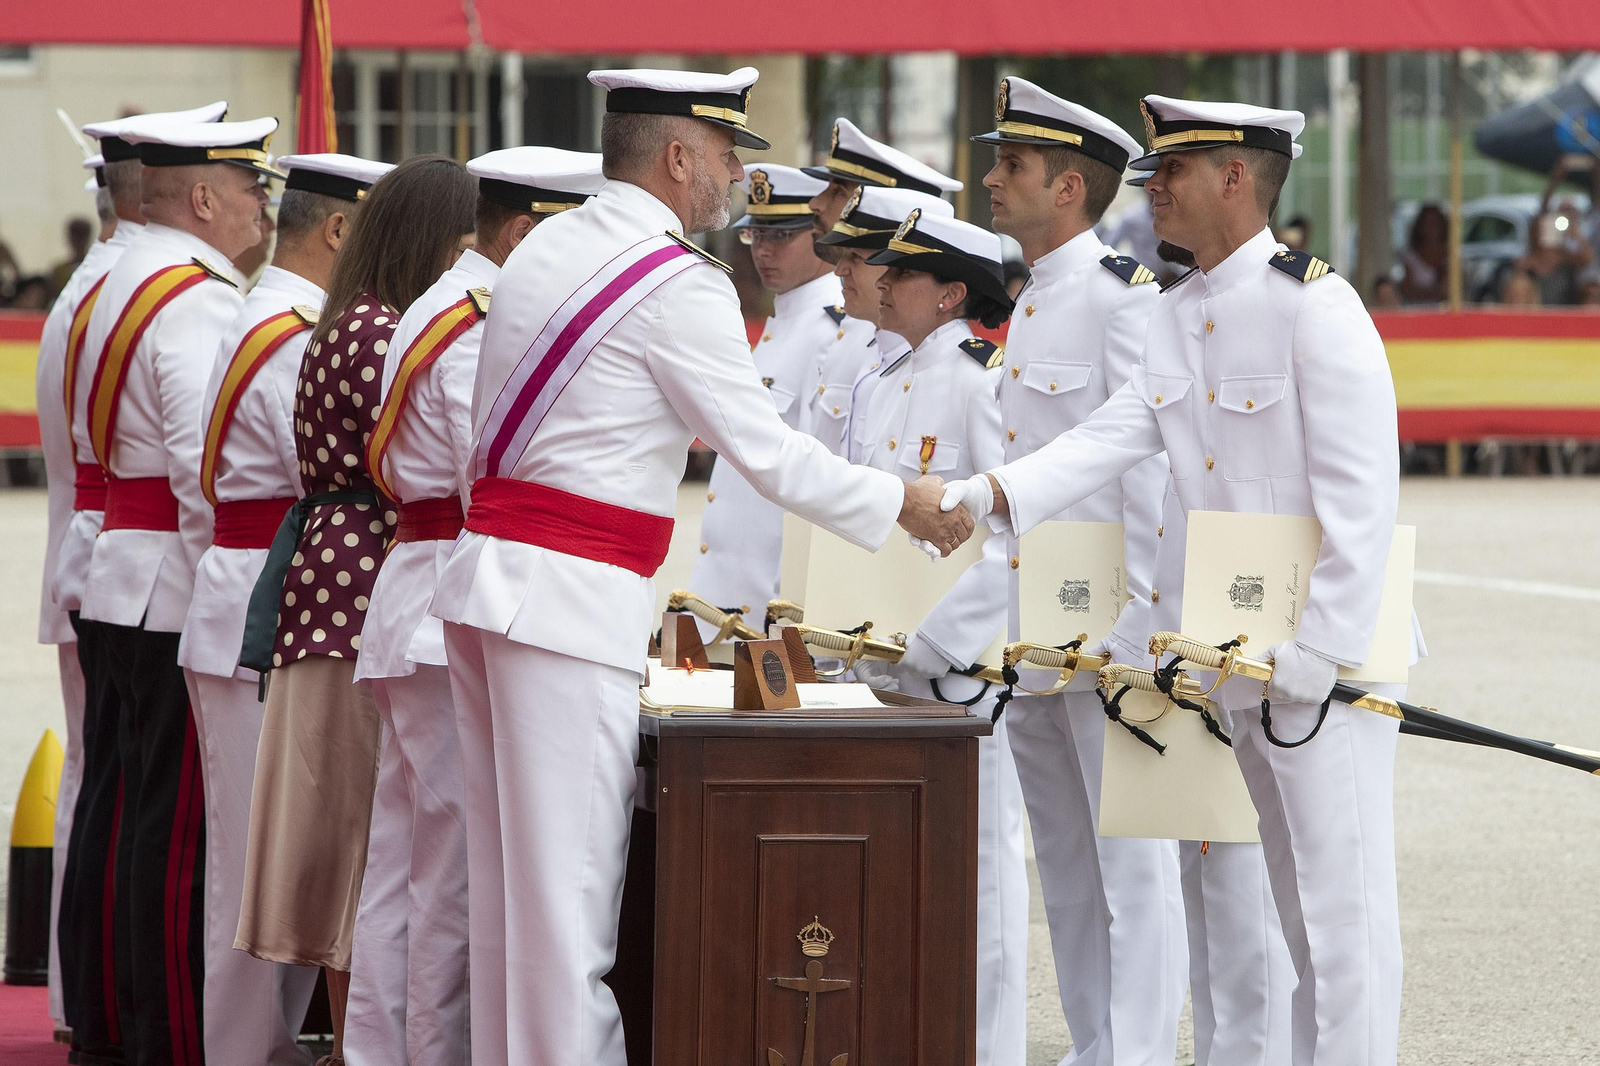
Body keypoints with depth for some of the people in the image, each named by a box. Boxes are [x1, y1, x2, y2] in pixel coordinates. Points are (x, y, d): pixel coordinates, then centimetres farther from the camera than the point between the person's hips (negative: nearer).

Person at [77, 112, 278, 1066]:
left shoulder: (130, 282, 17)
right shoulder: (197, 301, -15)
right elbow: (210, 467, -21)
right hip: (182, 593, -10)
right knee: (180, 823, -7)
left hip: (136, 584, 10)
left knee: (155, 812, 14)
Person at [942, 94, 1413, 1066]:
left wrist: (1321, 646, -21)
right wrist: (992, 493, -12)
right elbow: (1114, 436, 3)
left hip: (1324, 657, -9)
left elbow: (1363, 494, -18)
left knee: (1343, 899, -7)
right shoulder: (1179, 316, 12)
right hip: (1244, 657, 9)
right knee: (1298, 903, 15)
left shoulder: (1315, 304, -14)